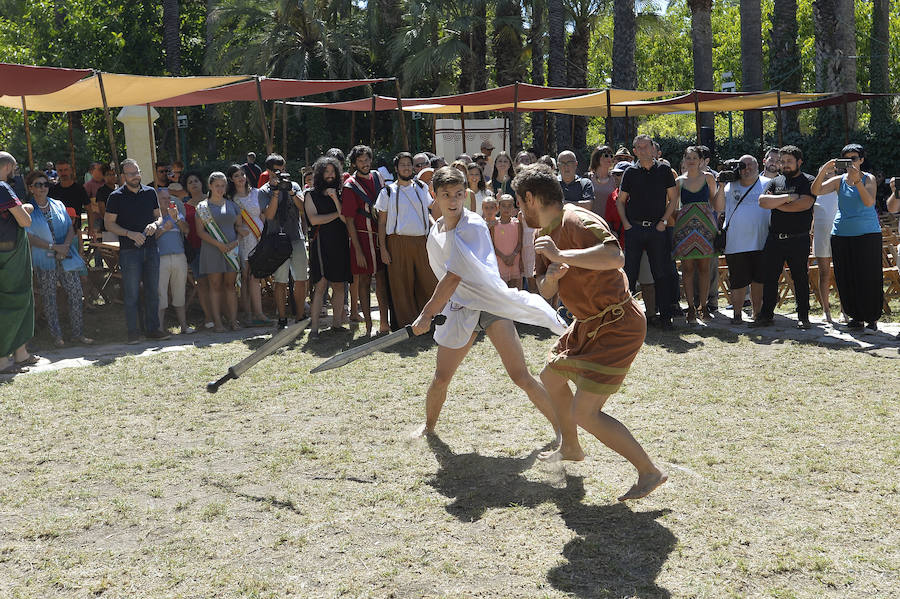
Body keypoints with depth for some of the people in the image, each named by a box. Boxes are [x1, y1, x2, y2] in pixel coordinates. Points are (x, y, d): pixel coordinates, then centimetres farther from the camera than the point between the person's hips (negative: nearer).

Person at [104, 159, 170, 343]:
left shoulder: (150, 192, 11)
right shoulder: (116, 197, -2)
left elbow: (159, 216, 18)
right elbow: (109, 224, -3)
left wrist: (155, 224, -5)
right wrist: (129, 234, -16)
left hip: (151, 248, 4)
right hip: (129, 250, -4)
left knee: (153, 291, 8)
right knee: (132, 293, -2)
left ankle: (152, 328, 17)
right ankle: (133, 332, 4)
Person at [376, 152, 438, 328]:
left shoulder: (421, 188, 14)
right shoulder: (388, 191, 5)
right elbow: (382, 222, 3)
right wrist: (383, 248, -5)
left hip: (421, 241, 3)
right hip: (398, 242, -2)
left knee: (428, 281, 0)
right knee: (401, 285, 0)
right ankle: (407, 324, 9)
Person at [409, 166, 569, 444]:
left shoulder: (473, 226, -16)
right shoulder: (435, 231, 7)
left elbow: (453, 277, -20)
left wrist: (427, 314, -17)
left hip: (490, 301, -5)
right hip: (457, 307, 6)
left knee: (520, 375, -12)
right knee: (441, 376, 4)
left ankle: (560, 425, -1)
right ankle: (429, 425, 30)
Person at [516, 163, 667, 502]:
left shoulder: (577, 222, -23)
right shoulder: (544, 233, 9)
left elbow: (615, 258, -41)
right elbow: (546, 292, 9)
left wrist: (560, 256, -38)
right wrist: (551, 276, -14)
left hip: (617, 327, -11)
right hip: (589, 324, 11)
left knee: (585, 413, -14)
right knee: (551, 378, 26)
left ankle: (649, 472, -1)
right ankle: (571, 449, 47)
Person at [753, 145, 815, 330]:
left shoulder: (808, 181, 2)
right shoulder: (775, 181, 15)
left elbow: (805, 204, -14)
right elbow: (762, 201, -1)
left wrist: (776, 204, -6)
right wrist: (788, 198, -10)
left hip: (798, 239, -4)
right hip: (774, 238, 4)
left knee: (801, 278, 2)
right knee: (769, 277, 5)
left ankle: (803, 316, 10)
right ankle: (766, 314, 13)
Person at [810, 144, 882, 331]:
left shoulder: (869, 178, 1)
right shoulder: (839, 180, 8)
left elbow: (869, 202, -15)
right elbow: (815, 191, -6)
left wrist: (857, 180, -23)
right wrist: (823, 171, -20)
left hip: (868, 233, -3)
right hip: (842, 234, 3)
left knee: (868, 277, -4)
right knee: (846, 279, 3)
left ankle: (872, 318, 5)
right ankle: (856, 316, 15)